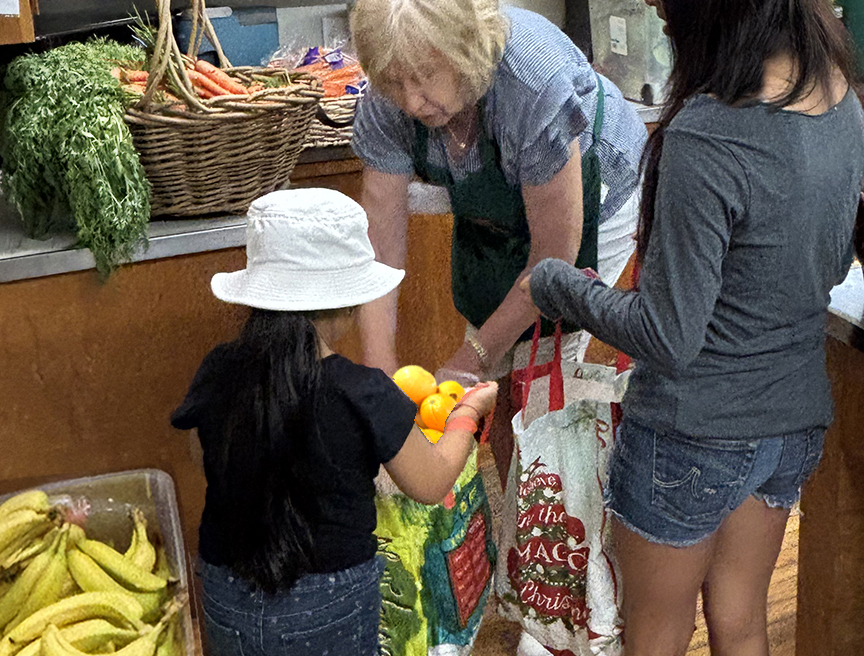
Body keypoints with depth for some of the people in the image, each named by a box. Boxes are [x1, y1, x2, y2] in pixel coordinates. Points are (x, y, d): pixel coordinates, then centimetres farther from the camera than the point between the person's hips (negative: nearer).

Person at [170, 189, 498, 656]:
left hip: (226, 600, 4)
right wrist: (468, 411, 11)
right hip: (328, 611, -3)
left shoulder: (218, 373, -11)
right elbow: (431, 485, -8)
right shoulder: (362, 395, -22)